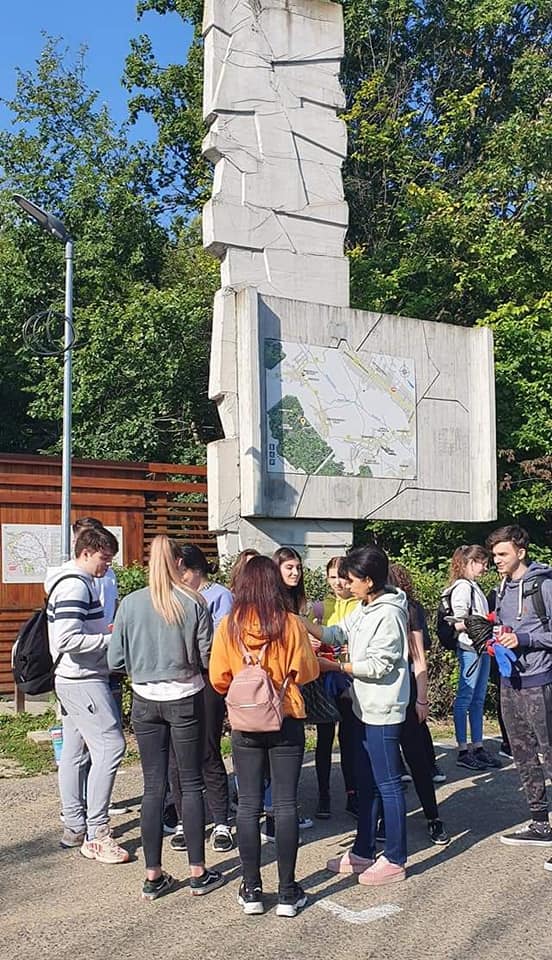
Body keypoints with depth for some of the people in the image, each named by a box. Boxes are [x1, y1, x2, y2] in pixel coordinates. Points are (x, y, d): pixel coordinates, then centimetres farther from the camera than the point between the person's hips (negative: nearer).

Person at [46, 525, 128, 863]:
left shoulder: (76, 582, 15)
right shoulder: (75, 585, -18)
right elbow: (68, 639, -27)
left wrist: (107, 630, 10)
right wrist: (112, 640, -19)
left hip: (73, 680, 11)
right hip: (84, 681, -11)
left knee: (75, 752, 14)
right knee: (110, 747, -9)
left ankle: (74, 827, 23)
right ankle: (96, 834, -4)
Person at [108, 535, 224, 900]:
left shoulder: (130, 603, -6)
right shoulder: (194, 603, -11)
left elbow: (116, 660, -2)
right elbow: (207, 657, -9)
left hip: (145, 702, 2)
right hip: (186, 699, -2)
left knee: (154, 787, 10)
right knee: (191, 784, 10)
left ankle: (153, 876, 16)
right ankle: (199, 872, 17)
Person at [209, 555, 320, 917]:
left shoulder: (228, 626, -8)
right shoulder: (290, 624, -11)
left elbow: (219, 679, -3)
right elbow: (307, 672, -4)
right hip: (287, 722, -1)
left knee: (248, 805, 10)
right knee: (286, 804, 6)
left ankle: (252, 891, 17)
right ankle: (288, 893, 13)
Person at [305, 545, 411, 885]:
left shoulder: (388, 614, -19)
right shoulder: (363, 610, 10)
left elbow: (378, 666, -20)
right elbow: (337, 633, 12)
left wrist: (336, 667, -13)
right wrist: (301, 624, 0)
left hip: (383, 712, -10)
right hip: (363, 708, 10)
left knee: (388, 785, 1)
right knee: (366, 783, 17)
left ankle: (395, 860, 13)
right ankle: (363, 852, 28)